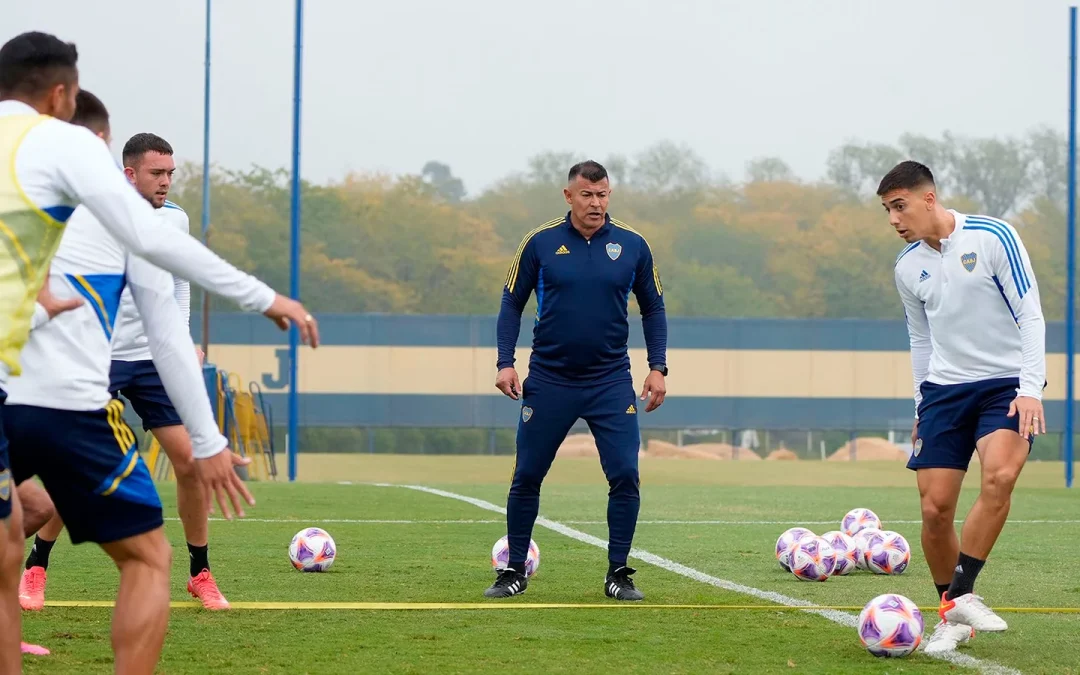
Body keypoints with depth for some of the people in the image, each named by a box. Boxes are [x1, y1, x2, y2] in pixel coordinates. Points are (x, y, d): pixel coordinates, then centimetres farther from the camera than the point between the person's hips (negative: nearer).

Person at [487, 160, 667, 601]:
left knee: (625, 476, -8)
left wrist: (658, 368, 2)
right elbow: (512, 304, 5)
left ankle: (618, 575, 4)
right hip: (548, 379, 0)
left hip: (611, 382, 0)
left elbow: (653, 308, 10)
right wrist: (505, 362, -4)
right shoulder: (541, 243, -2)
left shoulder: (632, 246, 1)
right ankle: (514, 572, 18)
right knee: (526, 478, 4)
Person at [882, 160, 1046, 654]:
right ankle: (953, 619, 11)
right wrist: (922, 407, 17)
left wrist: (1030, 389, -20)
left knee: (998, 476, -29)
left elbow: (1030, 315, -12)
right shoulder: (907, 267, 6)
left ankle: (961, 595, -22)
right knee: (934, 508, -5)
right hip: (944, 388, 5)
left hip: (1006, 383, -5)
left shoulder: (993, 237, -11)